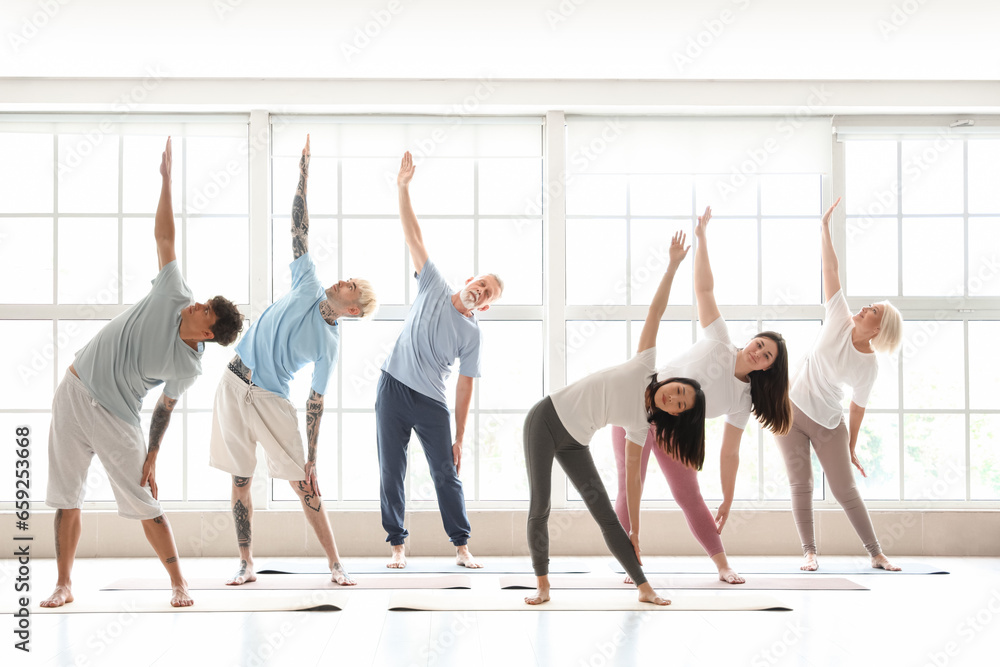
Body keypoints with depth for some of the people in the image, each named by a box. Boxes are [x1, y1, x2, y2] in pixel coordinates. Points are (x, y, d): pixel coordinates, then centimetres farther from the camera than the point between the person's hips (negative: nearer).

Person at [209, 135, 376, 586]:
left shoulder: (329, 344, -9)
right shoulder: (308, 286, -1)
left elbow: (315, 402, -6)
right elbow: (299, 230, 1)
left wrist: (312, 461, -10)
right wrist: (303, 172, -3)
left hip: (271, 400, -3)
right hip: (235, 384, 4)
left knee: (301, 483, -7)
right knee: (240, 479, 4)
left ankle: (335, 564, -1)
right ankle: (246, 565, 12)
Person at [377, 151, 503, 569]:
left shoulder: (472, 333, 1)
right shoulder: (434, 287, 3)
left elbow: (465, 387, 0)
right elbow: (413, 237, 0)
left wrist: (459, 438, -4)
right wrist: (403, 188, -6)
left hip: (431, 403, -1)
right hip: (393, 389, 1)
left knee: (446, 475, 0)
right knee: (391, 472, 2)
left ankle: (461, 546, 11)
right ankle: (398, 545, 10)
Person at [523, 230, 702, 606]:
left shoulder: (641, 426, -2)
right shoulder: (645, 366, -10)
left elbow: (632, 476, 2)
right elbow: (655, 312, -9)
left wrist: (634, 532, 0)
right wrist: (673, 265, -13)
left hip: (574, 443, 3)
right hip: (546, 419, -3)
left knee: (604, 512, -4)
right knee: (539, 507, -9)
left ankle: (644, 588, -1)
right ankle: (542, 586, 4)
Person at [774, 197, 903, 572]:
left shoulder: (868, 366, -13)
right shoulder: (840, 321, -10)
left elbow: (858, 407, -4)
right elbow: (831, 270, -13)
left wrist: (851, 447, 0)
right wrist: (825, 228, -14)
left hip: (828, 425, -1)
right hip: (791, 409, 1)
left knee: (845, 490, -1)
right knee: (801, 484, -3)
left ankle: (876, 554, 10)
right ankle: (809, 552, 3)